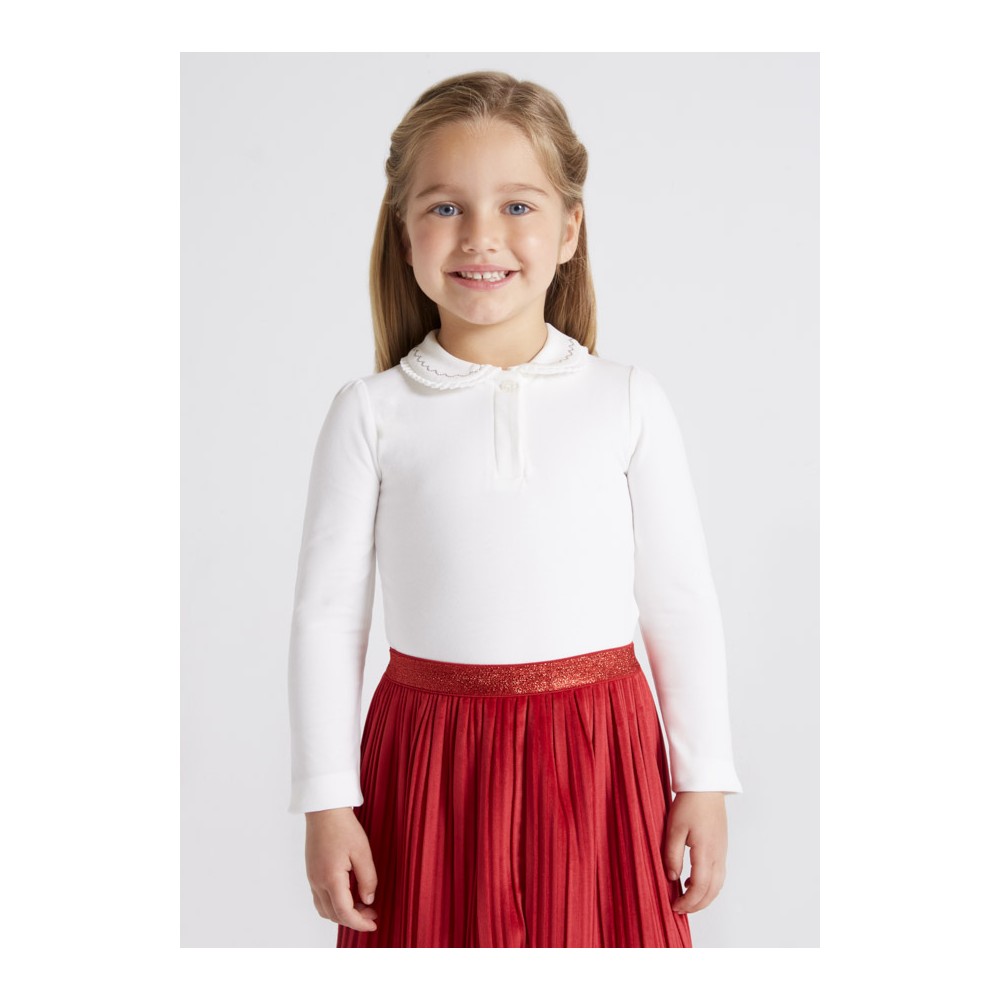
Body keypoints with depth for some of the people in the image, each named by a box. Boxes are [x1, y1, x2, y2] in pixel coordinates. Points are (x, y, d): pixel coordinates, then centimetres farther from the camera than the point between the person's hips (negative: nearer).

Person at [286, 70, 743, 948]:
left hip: (597, 765, 1)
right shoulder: (372, 412, -3)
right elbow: (328, 612, 0)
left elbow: (682, 603, 3)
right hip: (433, 766, 0)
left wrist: (705, 780, 3)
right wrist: (327, 804, -1)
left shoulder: (628, 400, -1)